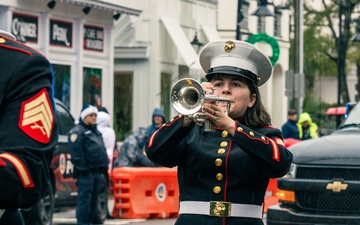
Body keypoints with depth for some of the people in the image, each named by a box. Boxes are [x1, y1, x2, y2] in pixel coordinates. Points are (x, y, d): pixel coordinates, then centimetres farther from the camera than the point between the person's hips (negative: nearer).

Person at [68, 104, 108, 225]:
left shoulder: (96, 131, 23)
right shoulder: (78, 131, -7)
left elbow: (102, 150, 27)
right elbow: (76, 153, -16)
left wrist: (104, 167, 19)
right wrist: (82, 168, -21)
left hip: (97, 171, 9)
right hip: (86, 173, -9)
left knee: (93, 198, 12)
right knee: (84, 199, -9)